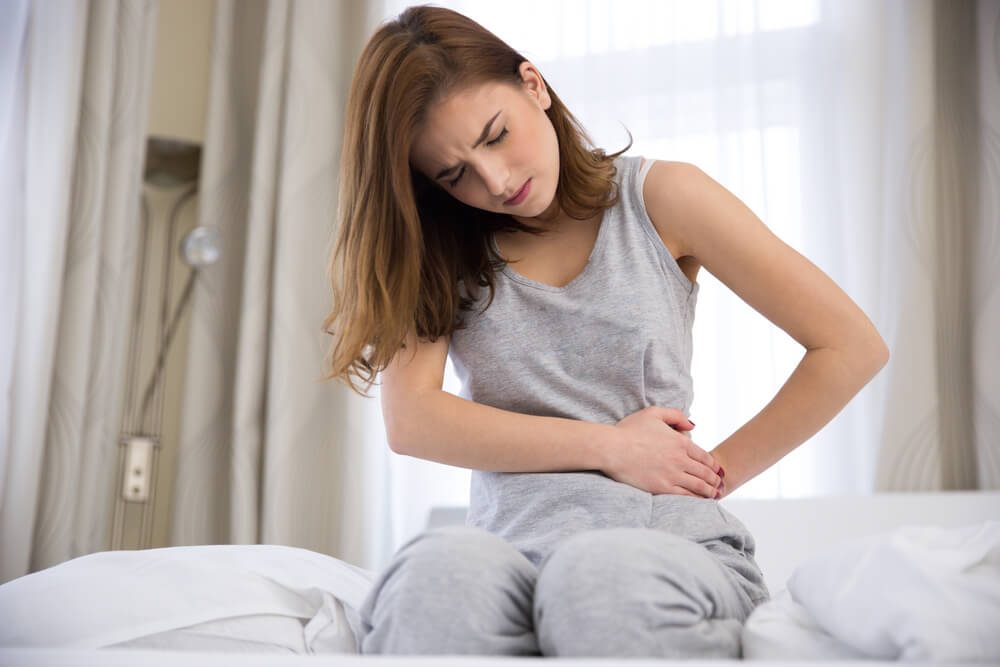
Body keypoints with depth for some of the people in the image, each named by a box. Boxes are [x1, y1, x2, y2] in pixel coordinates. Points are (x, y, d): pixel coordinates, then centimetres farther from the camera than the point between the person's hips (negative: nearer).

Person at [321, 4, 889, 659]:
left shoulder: (659, 198, 6)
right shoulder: (437, 252, 12)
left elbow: (853, 348, 5)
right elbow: (411, 420, -4)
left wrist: (721, 472, 2)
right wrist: (608, 445, -7)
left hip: (669, 537, 0)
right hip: (510, 539, 1)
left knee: (601, 576, -39)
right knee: (443, 566, -37)